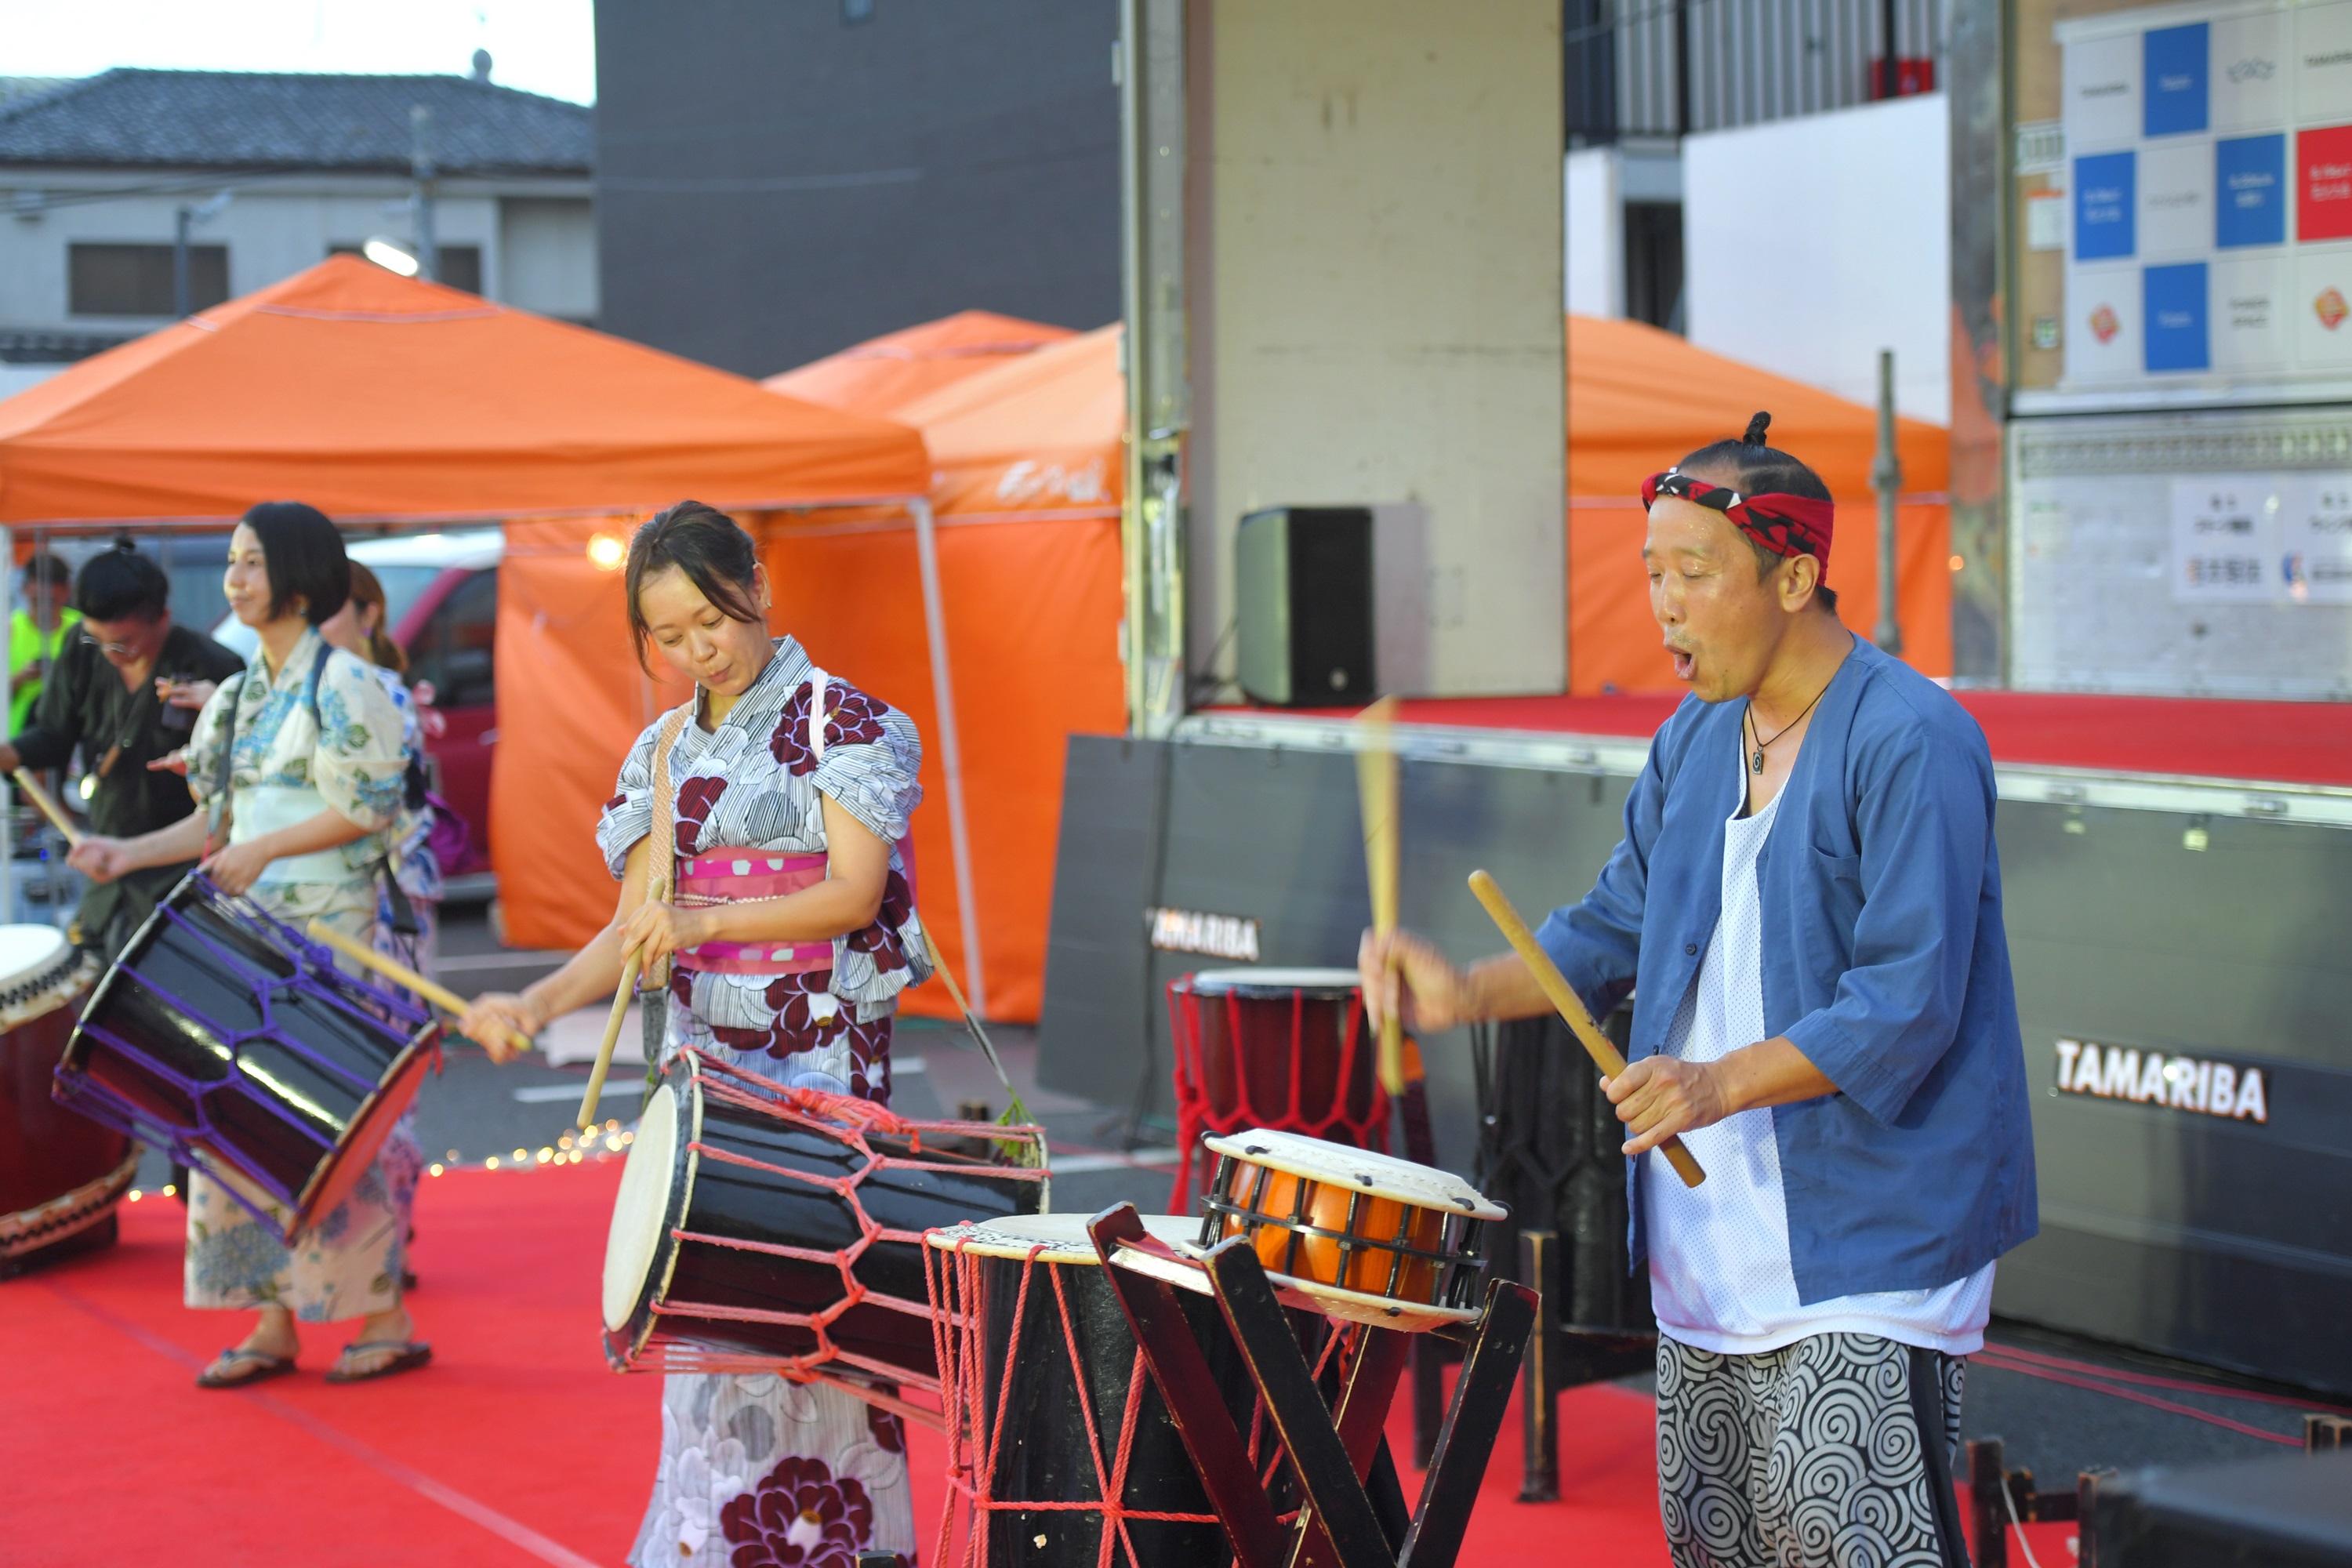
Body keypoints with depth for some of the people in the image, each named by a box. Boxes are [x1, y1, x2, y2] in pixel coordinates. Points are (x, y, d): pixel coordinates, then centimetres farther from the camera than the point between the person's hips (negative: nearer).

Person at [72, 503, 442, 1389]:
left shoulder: (339, 685, -9)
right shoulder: (242, 694, 14)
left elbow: (369, 810, -14)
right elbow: (224, 819, 17)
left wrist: (261, 852, -14)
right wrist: (130, 854, 6)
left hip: (330, 936, -8)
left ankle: (388, 1319, 3)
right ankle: (276, 1324, 11)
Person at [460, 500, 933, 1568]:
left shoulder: (842, 720, -4)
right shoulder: (666, 752, 12)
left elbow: (857, 891, -14)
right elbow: (635, 927, 8)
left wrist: (703, 922, -25)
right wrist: (541, 1003, -11)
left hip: (822, 1055, -5)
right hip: (705, 1059, 5)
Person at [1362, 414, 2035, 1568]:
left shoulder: (1911, 743, -15)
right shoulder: (1694, 740, 11)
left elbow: (1911, 999, -21)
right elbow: (1616, 924, 19)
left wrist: (1723, 1082, -32)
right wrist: (1469, 994, 3)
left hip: (1861, 1244, -8)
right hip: (1707, 1241, 8)